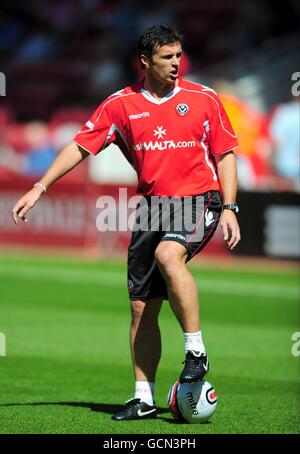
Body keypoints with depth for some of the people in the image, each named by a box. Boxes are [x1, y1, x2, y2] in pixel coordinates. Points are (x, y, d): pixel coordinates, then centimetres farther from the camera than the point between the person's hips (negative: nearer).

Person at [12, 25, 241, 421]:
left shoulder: (203, 99, 1)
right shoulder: (121, 105, 4)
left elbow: (225, 155, 5)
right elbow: (80, 146, 6)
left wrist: (229, 209, -4)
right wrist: (40, 188, -1)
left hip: (199, 199, -3)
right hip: (153, 205, 4)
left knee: (168, 254, -34)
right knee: (141, 307, 1)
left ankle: (196, 351, -24)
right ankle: (144, 398, 10)